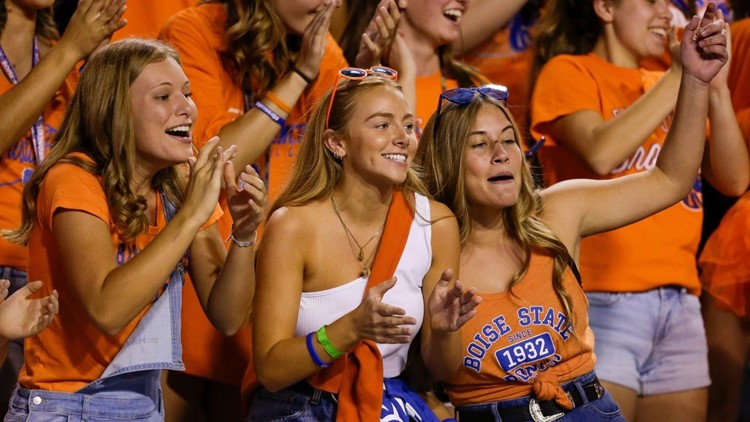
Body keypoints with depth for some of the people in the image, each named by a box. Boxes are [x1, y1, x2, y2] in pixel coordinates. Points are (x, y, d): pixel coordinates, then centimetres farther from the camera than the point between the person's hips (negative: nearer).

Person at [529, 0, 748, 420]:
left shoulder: (668, 87, 17)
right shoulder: (570, 72, 2)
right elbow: (602, 153, -17)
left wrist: (716, 88, -3)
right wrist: (681, 75, -11)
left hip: (681, 302, 6)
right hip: (604, 300, -6)